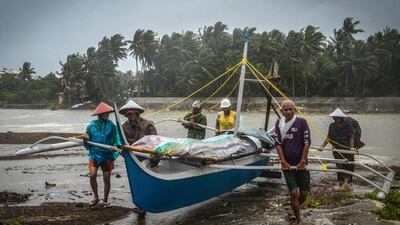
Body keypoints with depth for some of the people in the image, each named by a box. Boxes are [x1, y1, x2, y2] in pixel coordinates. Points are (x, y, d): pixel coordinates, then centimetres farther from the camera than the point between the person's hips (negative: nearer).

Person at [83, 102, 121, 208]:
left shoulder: (111, 125, -2)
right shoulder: (91, 125, 0)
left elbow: (116, 139, -4)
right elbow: (87, 145, 7)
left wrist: (119, 146, -24)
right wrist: (85, 140, -15)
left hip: (107, 155, 0)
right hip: (94, 154, 0)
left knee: (107, 179, 3)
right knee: (92, 175, -17)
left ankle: (105, 200, 22)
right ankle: (95, 196, 7)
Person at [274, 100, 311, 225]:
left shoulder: (301, 122, -4)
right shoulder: (279, 123, 2)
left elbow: (307, 142, -6)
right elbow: (278, 143, 1)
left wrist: (302, 161, -9)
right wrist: (283, 162, -6)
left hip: (301, 164, 0)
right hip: (287, 165, 0)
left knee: (304, 193, 3)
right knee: (294, 192, -8)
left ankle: (295, 213, 31)